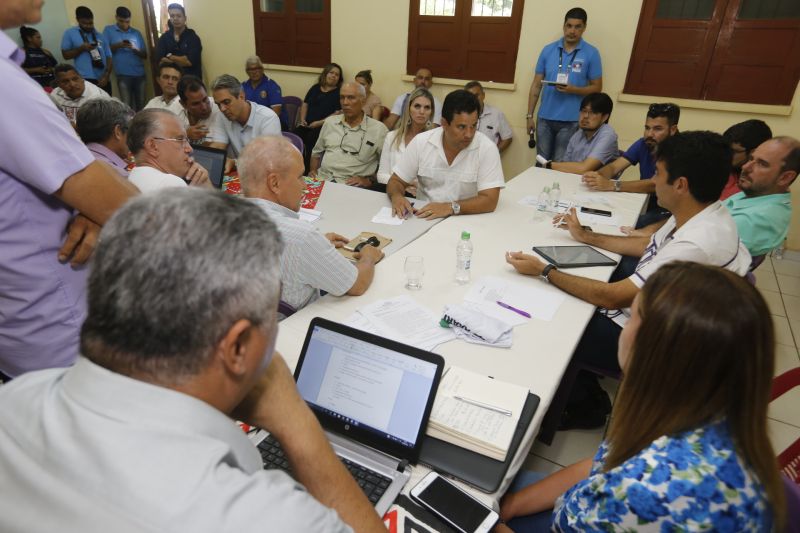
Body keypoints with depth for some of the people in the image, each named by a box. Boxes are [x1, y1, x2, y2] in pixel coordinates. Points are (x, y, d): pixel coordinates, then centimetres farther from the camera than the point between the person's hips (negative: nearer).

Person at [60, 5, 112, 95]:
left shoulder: (100, 36, 14)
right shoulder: (70, 33, 7)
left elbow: (109, 58, 8)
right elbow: (65, 55, 6)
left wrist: (106, 76, -7)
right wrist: (81, 48, -10)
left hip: (103, 79, 3)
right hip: (86, 79, -3)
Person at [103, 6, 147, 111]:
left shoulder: (136, 32, 13)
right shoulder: (109, 30, 8)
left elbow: (145, 55, 11)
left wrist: (136, 49, -10)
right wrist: (118, 45, -13)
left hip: (140, 74, 3)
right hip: (123, 74, -2)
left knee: (141, 104, 4)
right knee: (126, 105, -7)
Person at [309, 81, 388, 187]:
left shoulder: (378, 129, 1)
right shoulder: (330, 122, 16)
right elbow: (317, 151, 28)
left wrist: (369, 180, -9)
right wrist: (313, 170, 12)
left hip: (351, 186, -3)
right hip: (321, 180, 3)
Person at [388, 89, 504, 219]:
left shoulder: (487, 148, -10)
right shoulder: (420, 142, -3)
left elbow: (489, 201, -15)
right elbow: (396, 181, 5)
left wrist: (451, 208, -28)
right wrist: (396, 197, -17)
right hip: (423, 218, 3)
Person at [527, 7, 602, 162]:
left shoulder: (591, 53, -1)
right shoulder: (548, 50, 5)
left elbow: (597, 87, 1)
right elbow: (536, 85, 6)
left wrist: (573, 89, -17)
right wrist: (530, 115, 2)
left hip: (571, 121, -2)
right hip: (544, 118, 2)